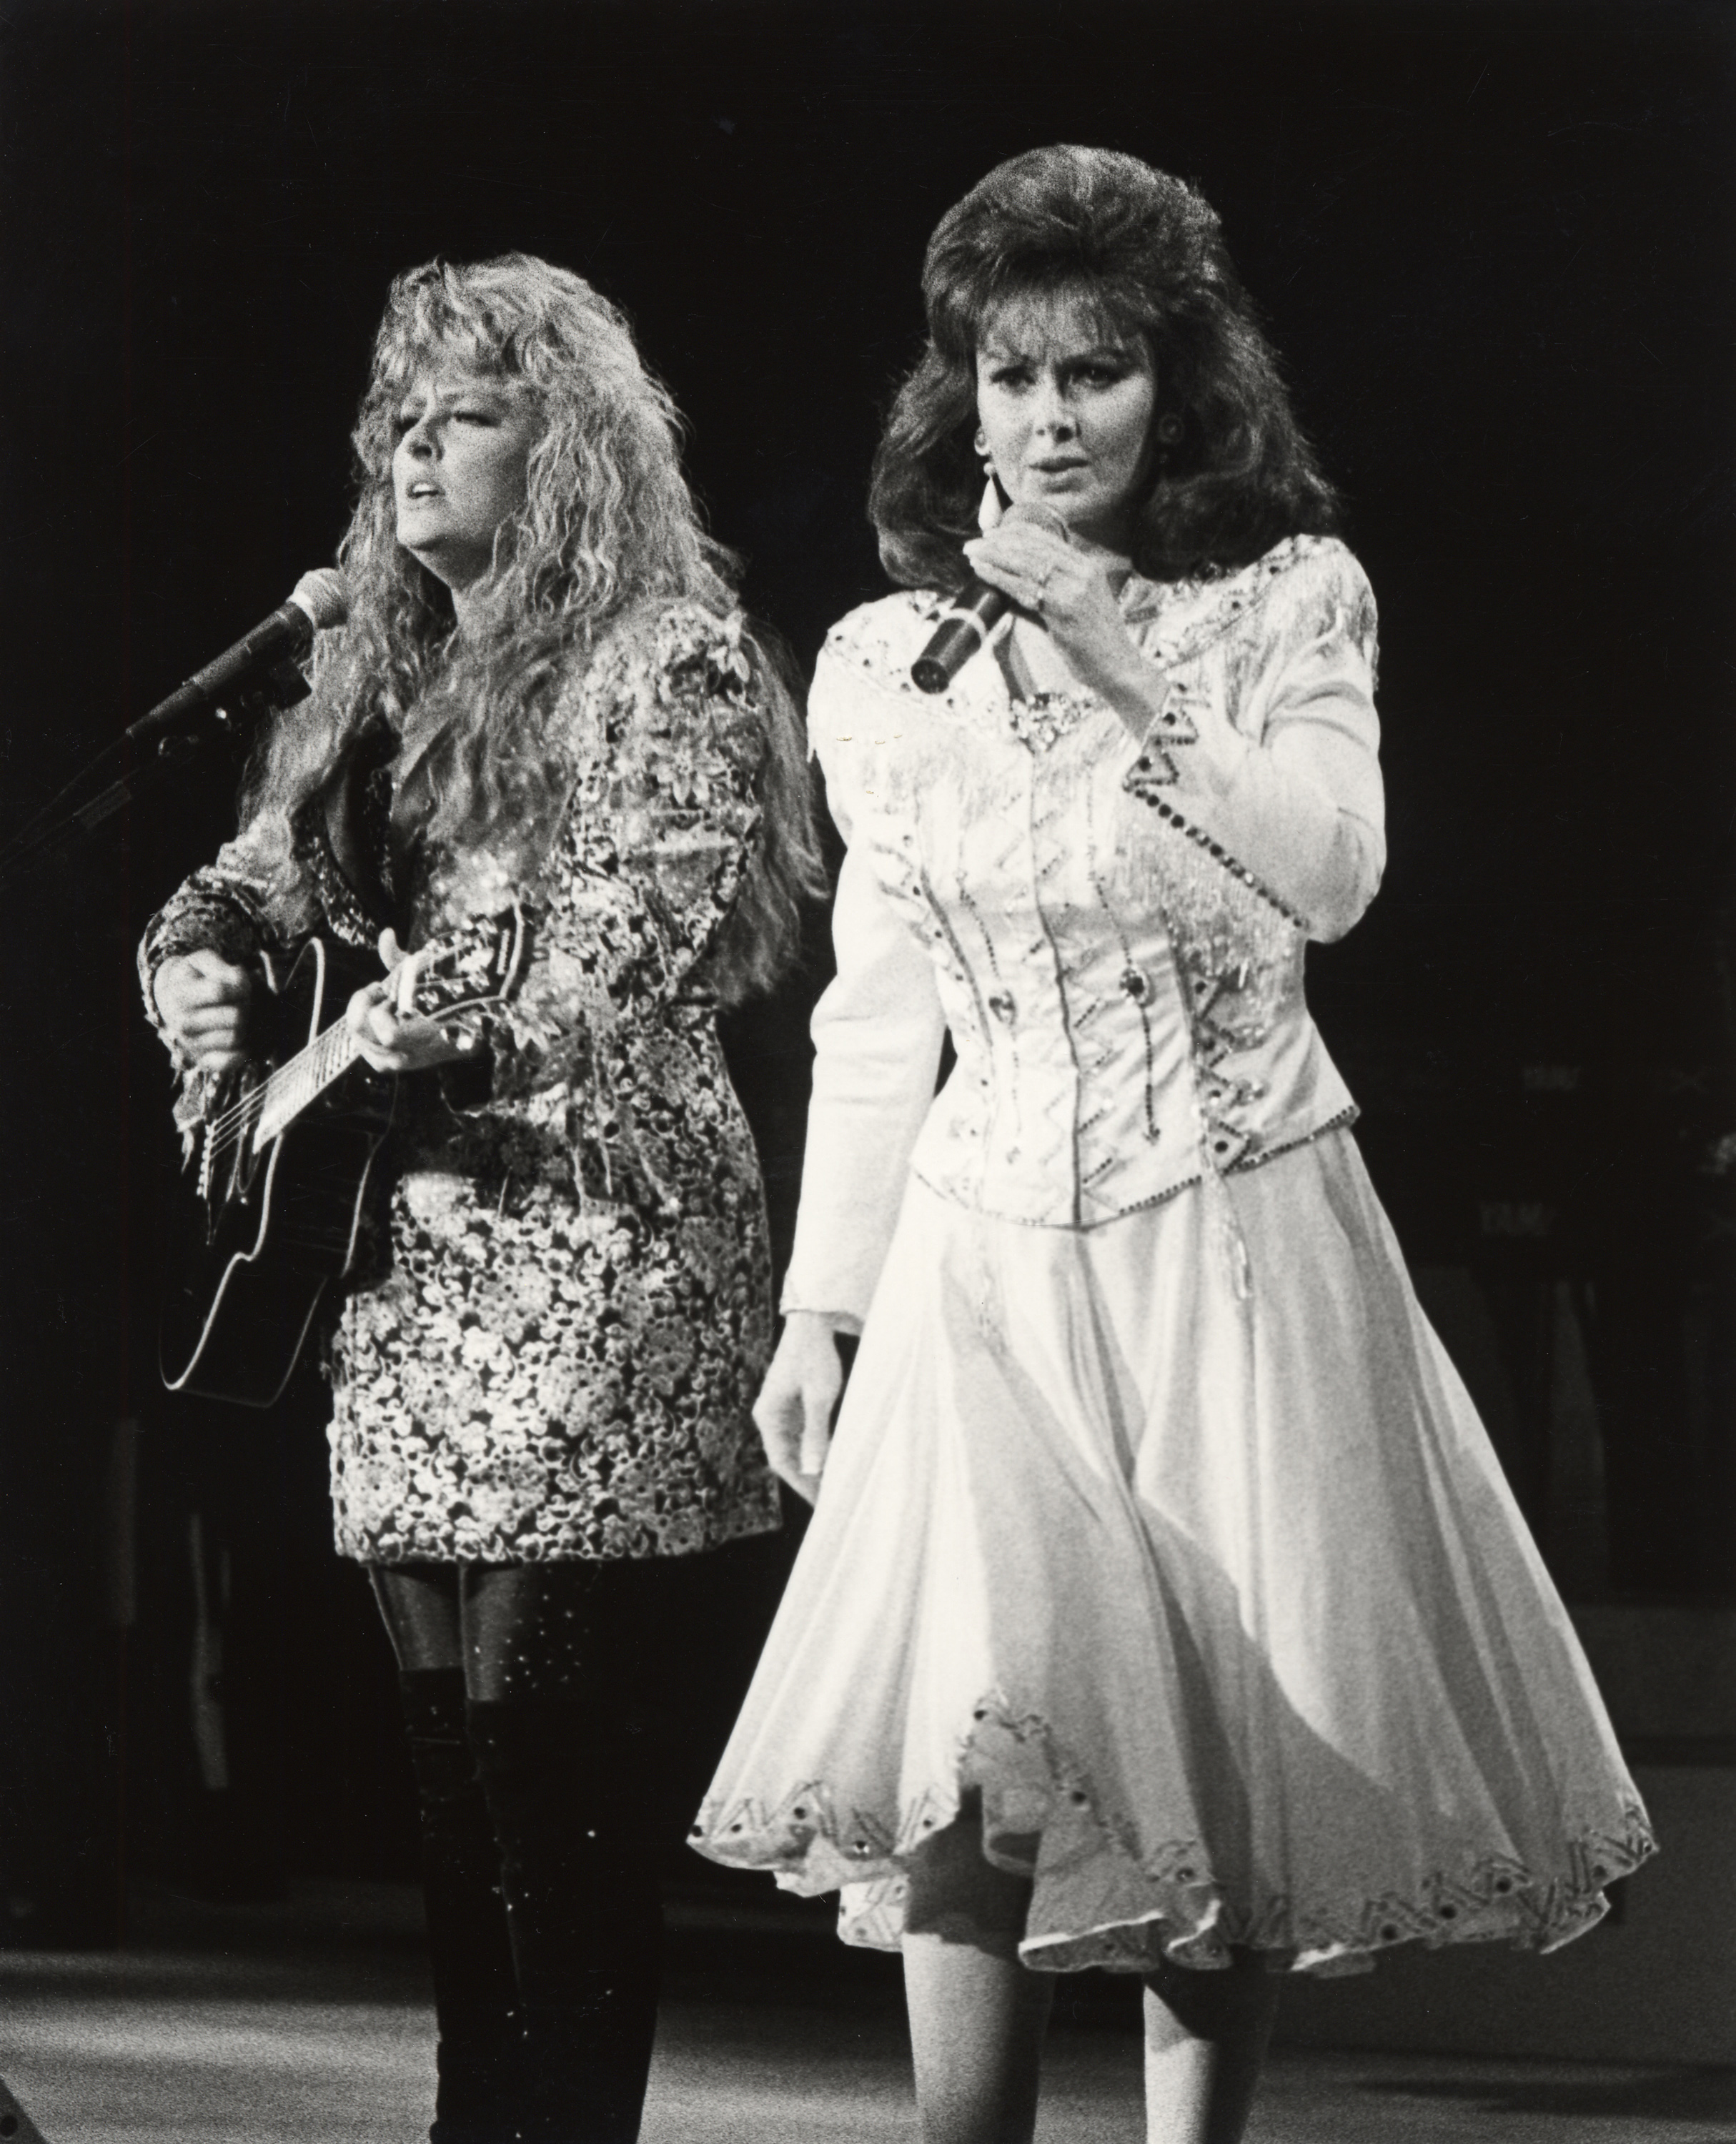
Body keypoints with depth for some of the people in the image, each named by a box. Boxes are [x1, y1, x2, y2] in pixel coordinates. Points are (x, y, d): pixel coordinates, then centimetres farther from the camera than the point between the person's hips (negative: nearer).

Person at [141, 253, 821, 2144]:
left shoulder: (664, 660, -6)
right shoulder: (384, 676, 17)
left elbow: (637, 940, -18)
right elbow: (257, 880, 22)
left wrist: (456, 1033, -27)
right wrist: (201, 970, 2)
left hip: (585, 1259, -8)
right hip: (401, 1260, 8)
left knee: (550, 1740, -10)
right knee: (450, 1760, 10)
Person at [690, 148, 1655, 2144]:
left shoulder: (1291, 600, 1)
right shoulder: (884, 666, 7)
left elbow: (1332, 873, -14)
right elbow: (872, 1017, 12)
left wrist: (1116, 664, -20)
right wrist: (813, 1311, 11)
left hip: (1240, 1239, -1)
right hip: (989, 1251, 1)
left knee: (1230, 1764, 2)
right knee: (982, 1747, -18)